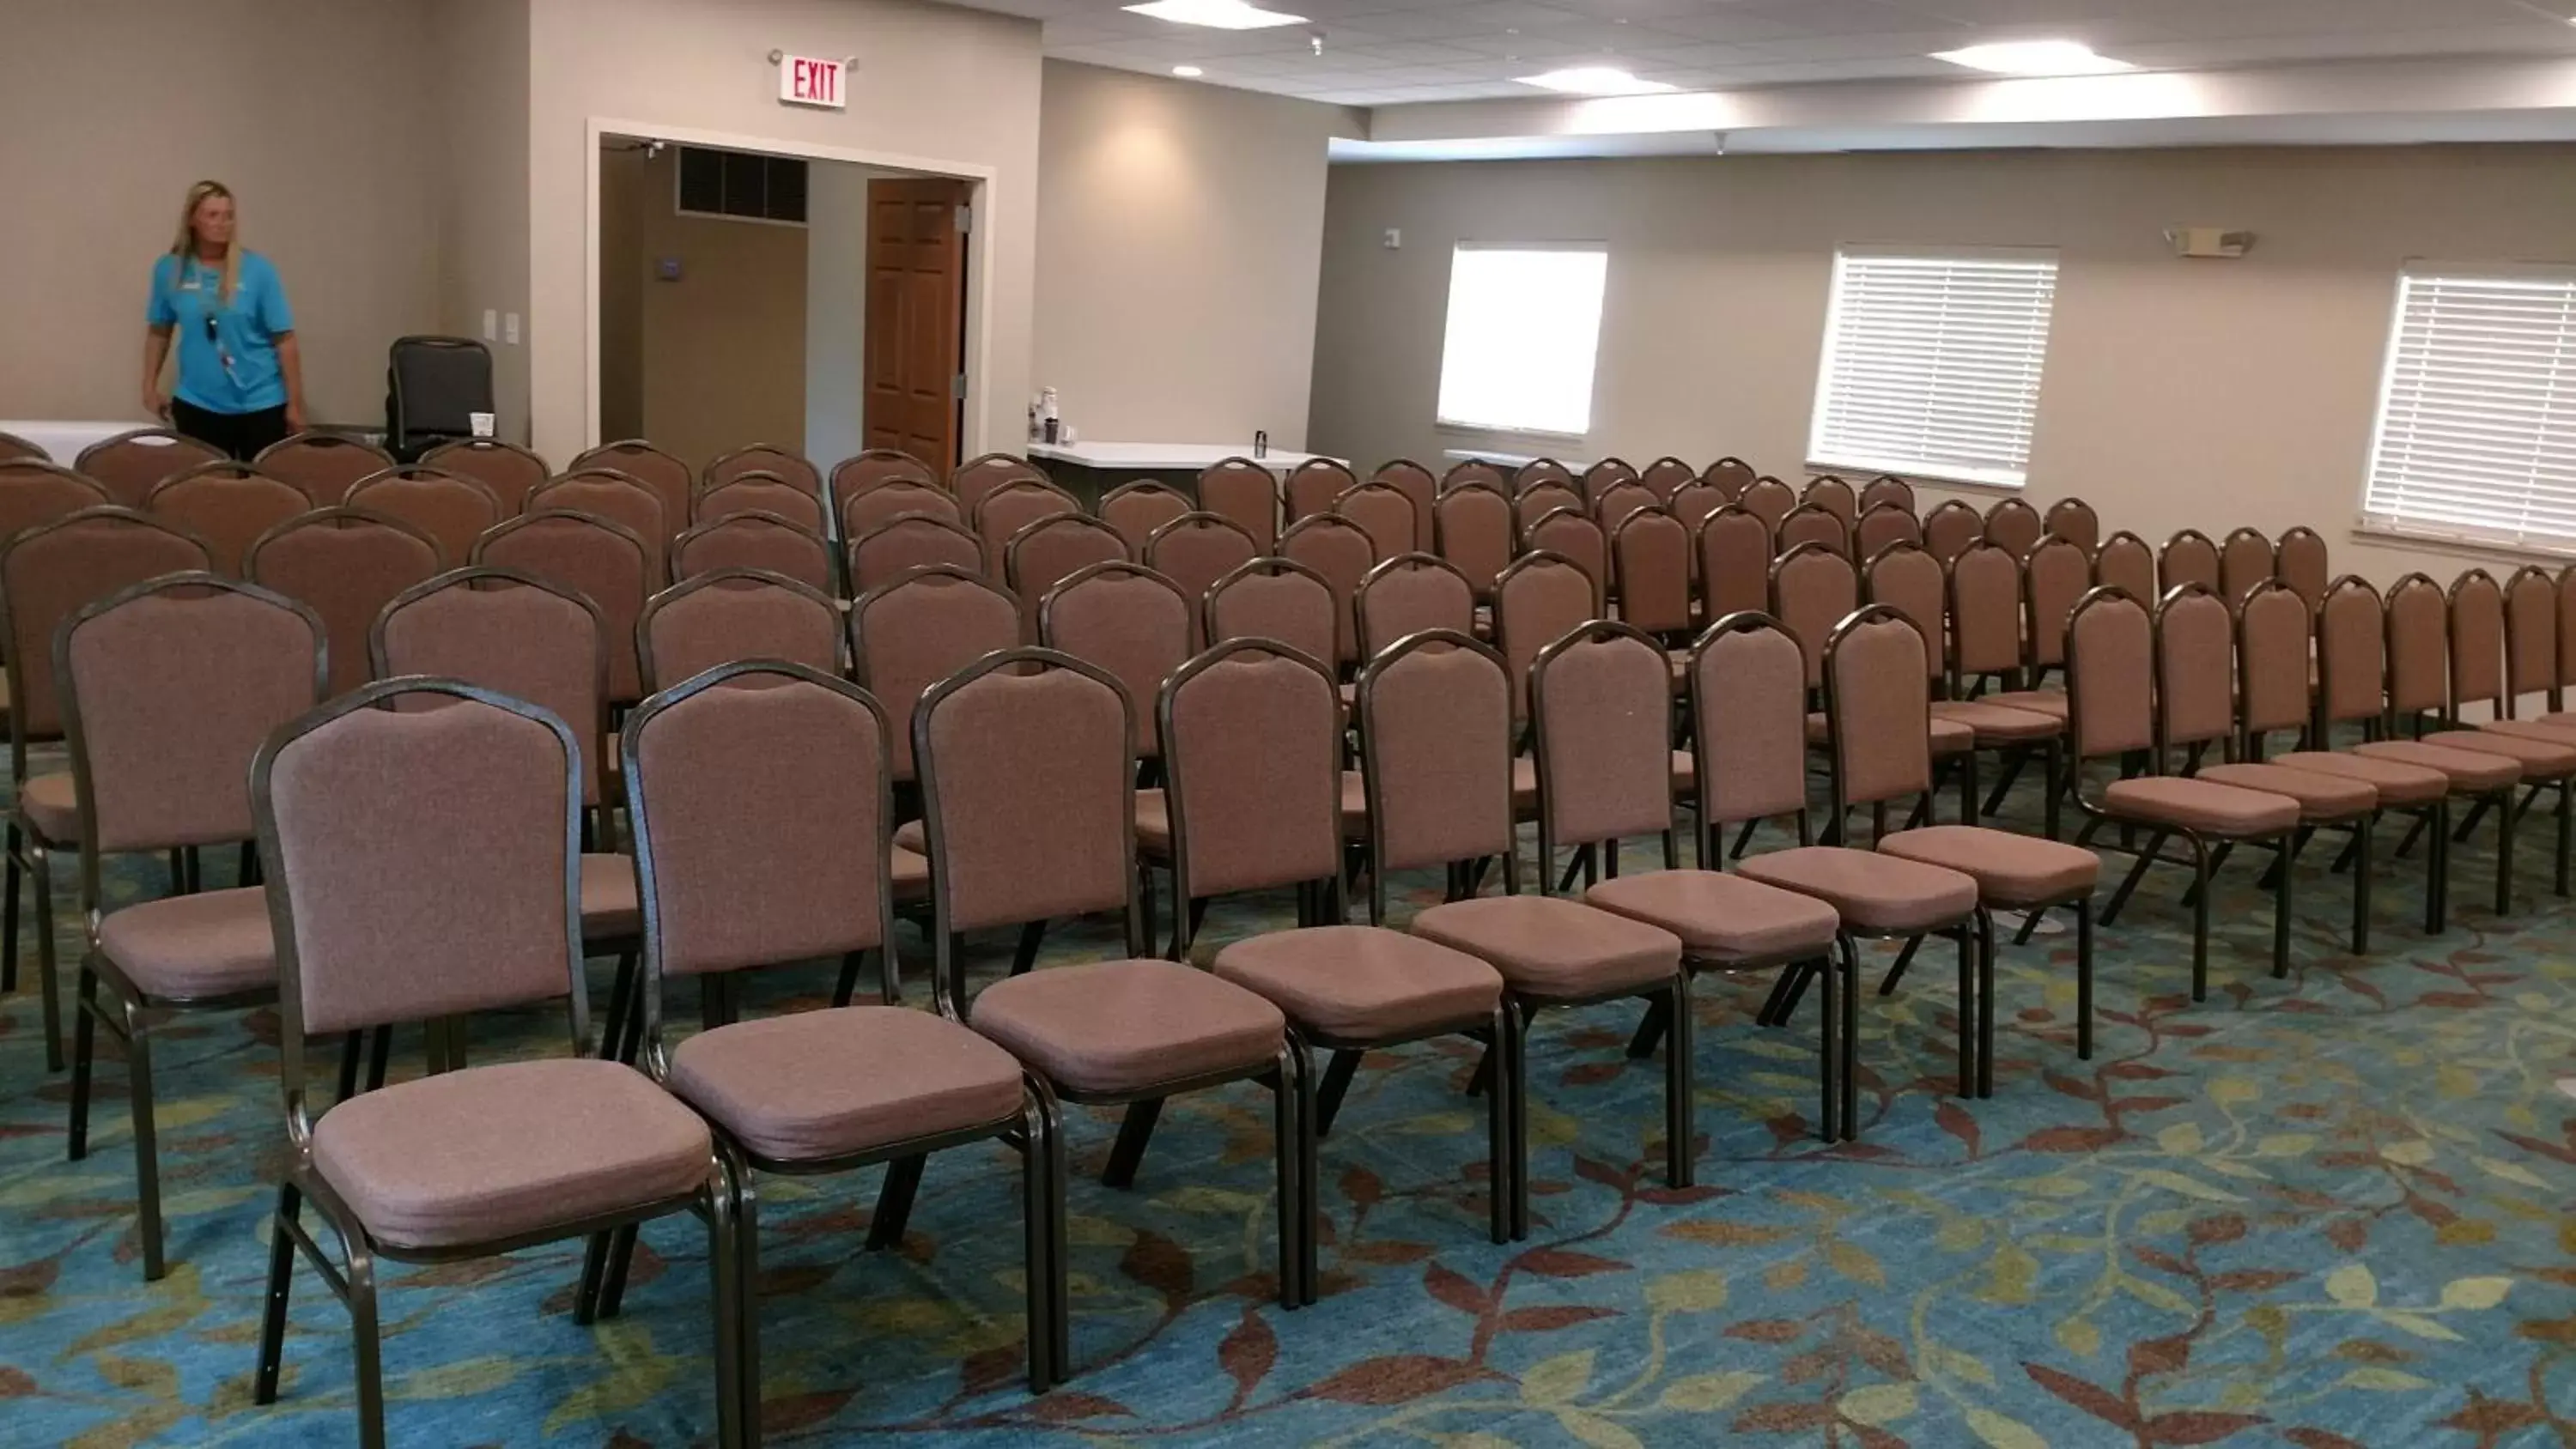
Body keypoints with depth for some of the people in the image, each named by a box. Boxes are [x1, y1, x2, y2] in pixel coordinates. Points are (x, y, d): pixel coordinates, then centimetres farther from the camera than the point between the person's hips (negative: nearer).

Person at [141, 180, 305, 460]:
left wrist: (295, 403, -7)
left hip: (260, 404, -2)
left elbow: (284, 339, -6)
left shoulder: (257, 269, -7)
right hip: (198, 404, 2)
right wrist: (150, 386, 12)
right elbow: (159, 332, 13)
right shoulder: (169, 269, 0)